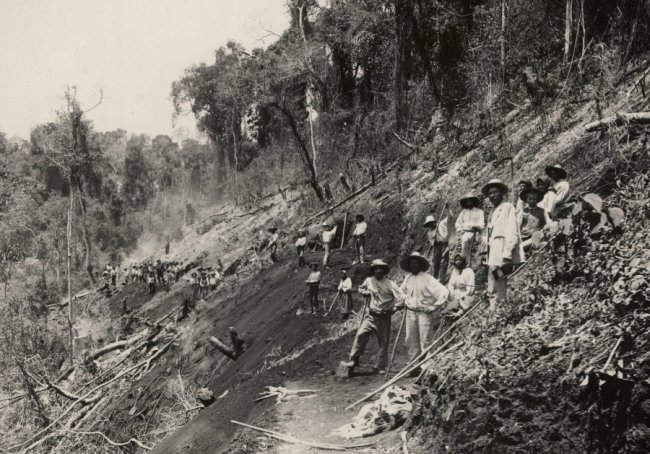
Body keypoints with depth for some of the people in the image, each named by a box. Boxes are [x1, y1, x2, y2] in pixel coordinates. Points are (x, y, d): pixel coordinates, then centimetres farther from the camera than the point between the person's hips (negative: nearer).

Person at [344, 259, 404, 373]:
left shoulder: (390, 284, -6)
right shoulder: (369, 281, 5)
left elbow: (400, 298, -10)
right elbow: (360, 289, 26)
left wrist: (393, 310, -10)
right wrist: (366, 292, 6)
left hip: (384, 318, -2)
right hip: (371, 316, 2)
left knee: (384, 342, 4)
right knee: (361, 334, -16)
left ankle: (380, 367, 16)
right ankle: (354, 359, -5)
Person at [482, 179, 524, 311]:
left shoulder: (508, 207, -4)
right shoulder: (493, 212, 22)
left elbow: (512, 233, -13)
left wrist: (506, 256, -21)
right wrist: (488, 259, 16)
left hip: (502, 258, -9)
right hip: (493, 258, 9)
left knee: (499, 293, -10)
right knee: (492, 292, 13)